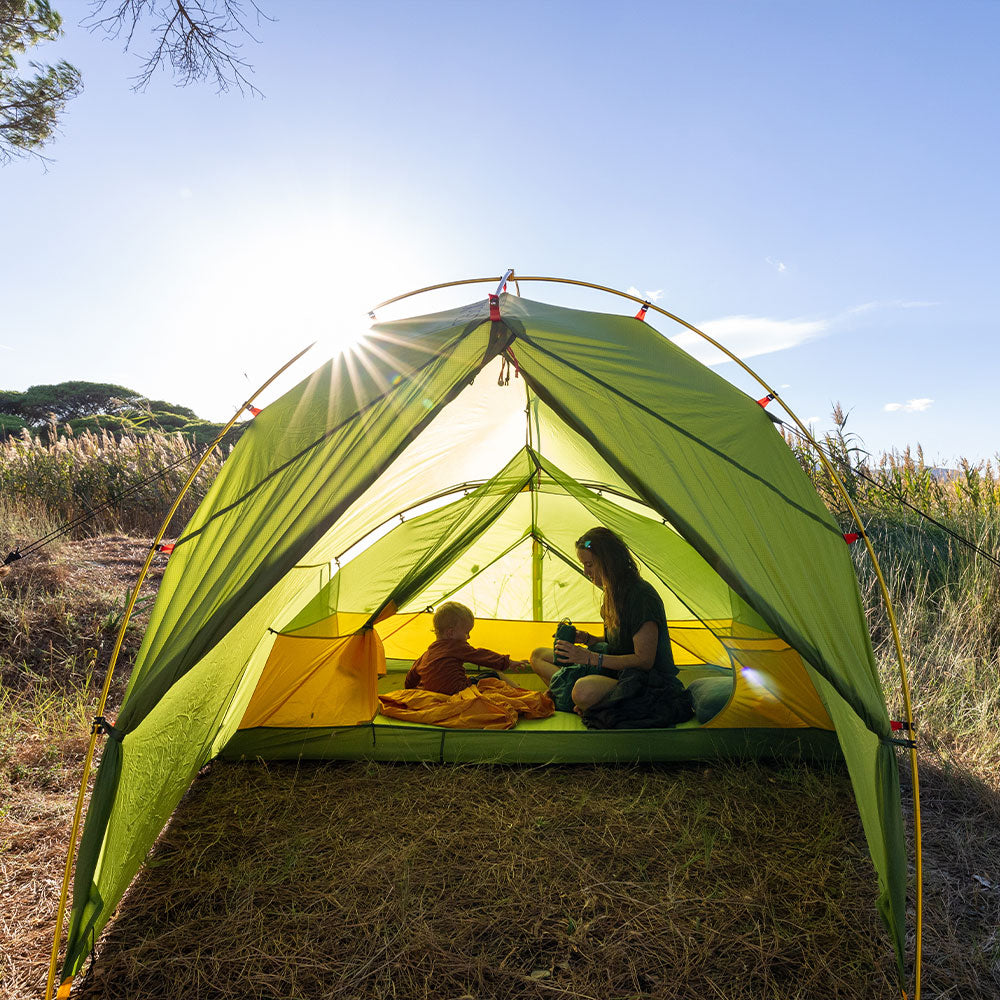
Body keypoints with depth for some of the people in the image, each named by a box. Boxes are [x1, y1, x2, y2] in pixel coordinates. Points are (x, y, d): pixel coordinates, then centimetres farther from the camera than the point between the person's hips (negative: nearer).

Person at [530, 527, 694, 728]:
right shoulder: (614, 592, 8)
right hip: (616, 669, 10)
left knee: (584, 691, -41)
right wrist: (586, 639, 1)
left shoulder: (641, 596, -21)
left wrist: (590, 658, -24)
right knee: (538, 656, 5)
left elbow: (644, 660, -22)